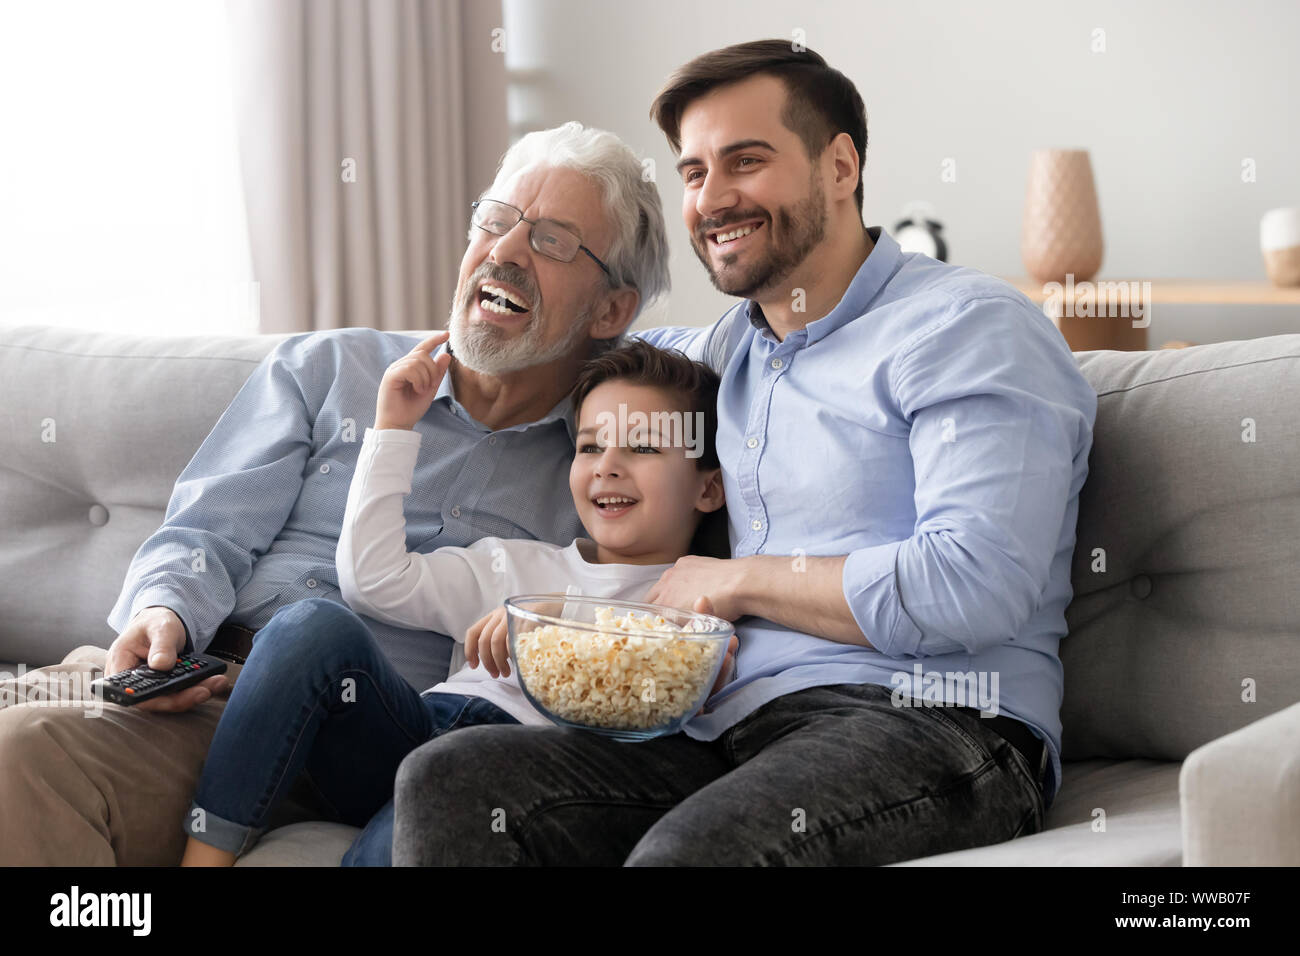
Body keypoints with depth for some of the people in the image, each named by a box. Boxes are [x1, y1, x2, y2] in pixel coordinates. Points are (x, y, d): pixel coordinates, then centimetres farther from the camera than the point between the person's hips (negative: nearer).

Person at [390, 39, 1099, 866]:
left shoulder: (967, 329, -1)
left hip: (925, 724, -7)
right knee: (446, 781, -17)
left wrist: (734, 582, -3)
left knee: (687, 852, -38)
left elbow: (973, 589, -15)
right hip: (733, 733, 7)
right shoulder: (729, 349, 24)